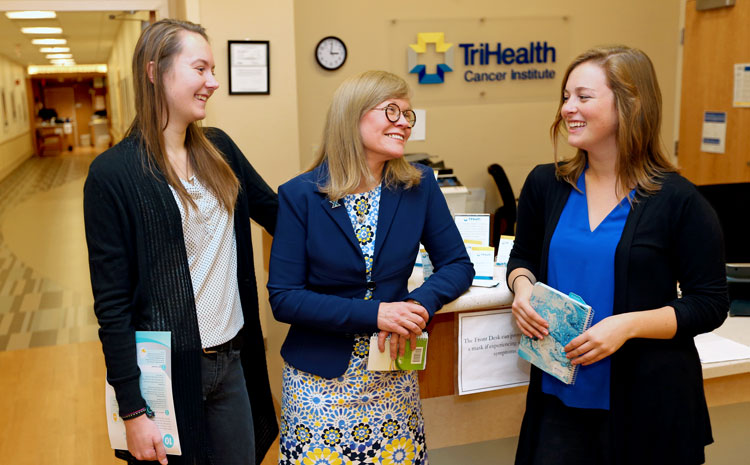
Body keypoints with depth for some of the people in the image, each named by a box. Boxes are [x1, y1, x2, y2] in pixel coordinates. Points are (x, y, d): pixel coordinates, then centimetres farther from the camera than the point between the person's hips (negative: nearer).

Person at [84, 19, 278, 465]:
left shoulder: (218, 149, 2)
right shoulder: (113, 174, -13)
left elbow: (275, 211, 13)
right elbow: (112, 304, -13)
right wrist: (134, 411, -13)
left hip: (231, 361, 5)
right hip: (166, 372, -5)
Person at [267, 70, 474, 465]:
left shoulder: (419, 186, -3)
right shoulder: (301, 195, -10)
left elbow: (458, 265, 3)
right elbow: (283, 298, -13)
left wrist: (419, 303, -18)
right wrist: (374, 314, -23)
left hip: (394, 379, 3)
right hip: (320, 378, -2)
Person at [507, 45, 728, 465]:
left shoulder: (678, 202, -10)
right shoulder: (545, 186, 1)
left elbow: (711, 304, -6)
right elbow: (524, 256, 16)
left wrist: (628, 324, -20)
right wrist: (523, 285, -7)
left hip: (647, 399, -3)